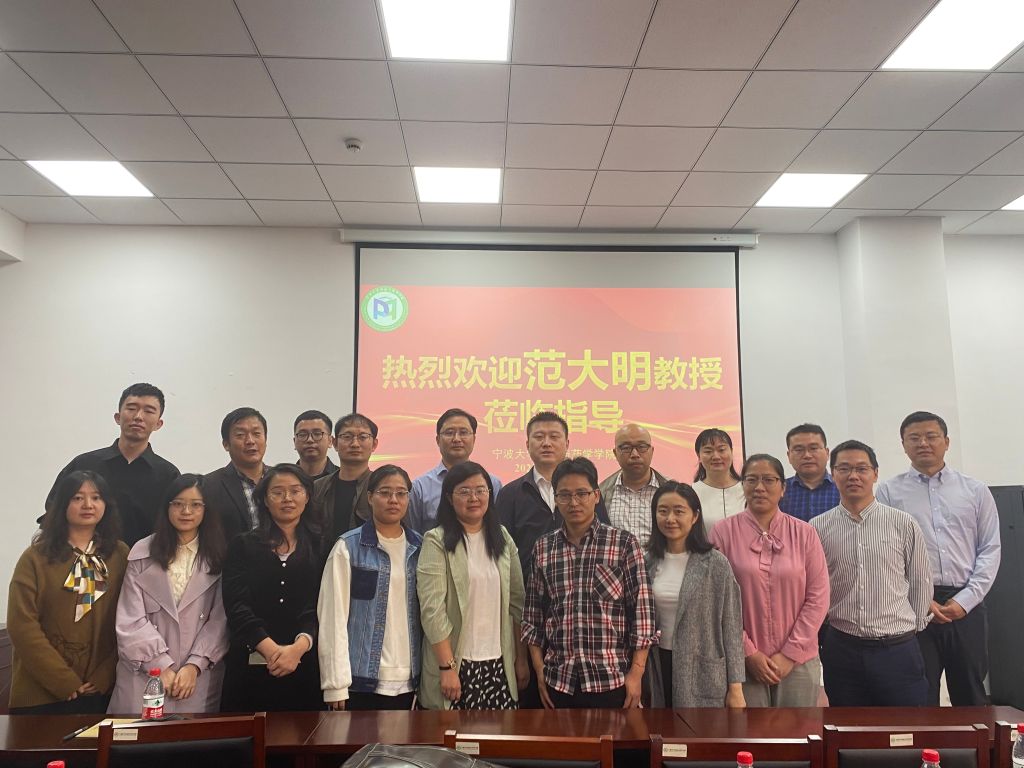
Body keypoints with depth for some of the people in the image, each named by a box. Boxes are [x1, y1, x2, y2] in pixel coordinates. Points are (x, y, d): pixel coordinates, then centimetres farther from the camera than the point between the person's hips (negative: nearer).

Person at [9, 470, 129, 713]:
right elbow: (22, 626, -8)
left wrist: (103, 678, -8)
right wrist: (67, 684, -11)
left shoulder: (120, 555, 3)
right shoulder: (36, 557, -3)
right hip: (40, 696, -1)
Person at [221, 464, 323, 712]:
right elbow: (236, 606, -2)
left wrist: (299, 647, -18)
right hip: (250, 666, 0)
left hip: (305, 666, 0)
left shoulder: (321, 548, 6)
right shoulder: (243, 546, 8)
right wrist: (271, 649, -14)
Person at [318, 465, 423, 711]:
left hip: (408, 681, 3)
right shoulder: (348, 547, -4)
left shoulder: (419, 548, 7)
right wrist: (336, 683, -9)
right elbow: (334, 615, -6)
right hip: (361, 680, -3)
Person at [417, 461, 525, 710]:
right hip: (456, 663, -3)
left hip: (499, 662, 4)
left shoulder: (502, 538, 8)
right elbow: (432, 610, -12)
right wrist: (447, 667, -14)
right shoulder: (436, 541, -7)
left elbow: (516, 603, 9)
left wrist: (521, 659, 7)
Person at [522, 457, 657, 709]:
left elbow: (642, 610, -5)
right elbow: (533, 614, 8)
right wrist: (540, 670, 4)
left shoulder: (624, 543, -4)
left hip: (612, 679, -2)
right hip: (558, 681, 3)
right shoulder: (543, 548, 4)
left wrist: (636, 672, -8)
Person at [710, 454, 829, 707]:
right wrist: (749, 652, -7)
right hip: (744, 661, -1)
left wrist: (790, 654, -5)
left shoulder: (804, 533, 1)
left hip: (798, 661, 1)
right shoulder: (724, 531, -4)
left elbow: (818, 597, 0)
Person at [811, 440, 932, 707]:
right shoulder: (817, 528, 0)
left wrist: (912, 626, 11)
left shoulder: (904, 524, -1)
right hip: (842, 650, 1)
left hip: (898, 648, 0)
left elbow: (920, 582, 9)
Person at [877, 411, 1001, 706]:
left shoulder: (976, 491, 10)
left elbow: (990, 549, 5)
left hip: (967, 607, 2)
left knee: (970, 697, 12)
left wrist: (965, 600, -6)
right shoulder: (889, 492, 4)